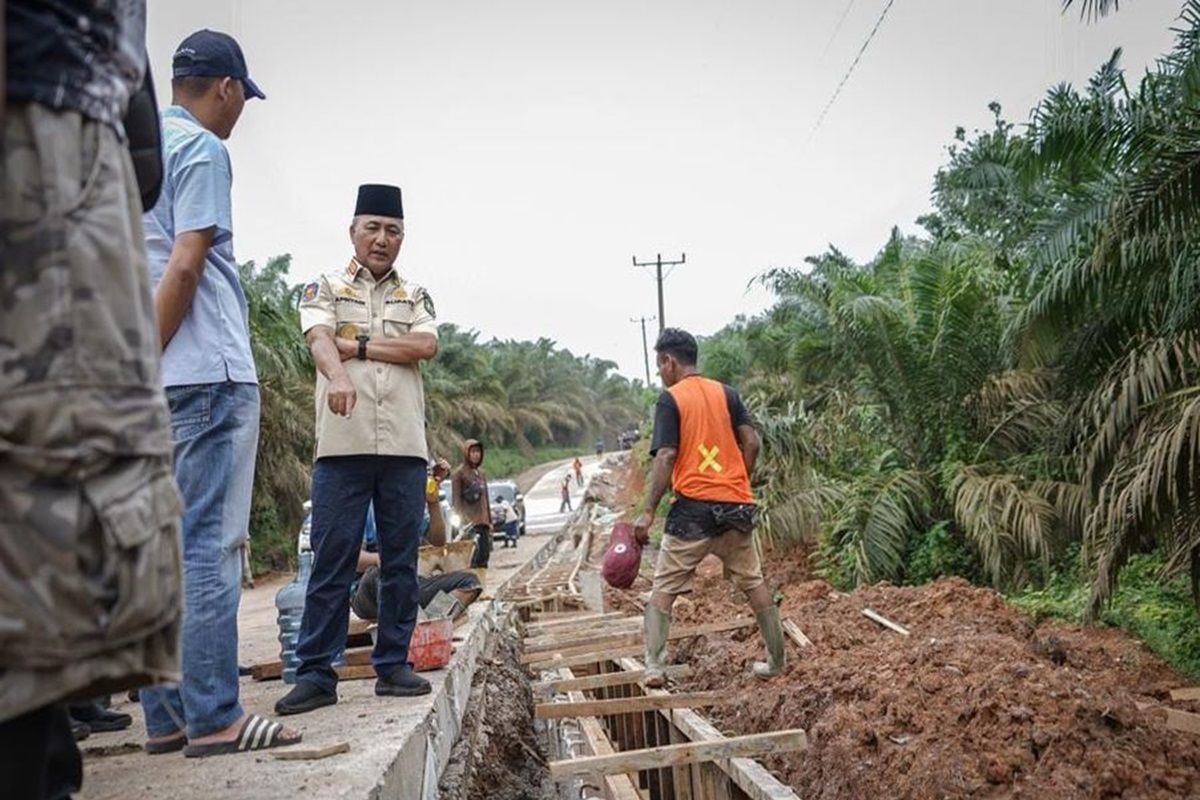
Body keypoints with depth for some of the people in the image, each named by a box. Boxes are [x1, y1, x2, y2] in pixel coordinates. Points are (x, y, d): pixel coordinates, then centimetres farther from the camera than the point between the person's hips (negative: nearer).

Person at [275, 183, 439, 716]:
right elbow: (319, 339, -10)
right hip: (343, 445, -2)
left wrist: (357, 345, -5)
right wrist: (338, 376, -32)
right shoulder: (325, 288, 11)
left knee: (401, 561, 6)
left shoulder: (416, 296, 18)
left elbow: (426, 346, -1)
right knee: (330, 562, -1)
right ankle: (315, 673, 6)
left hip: (405, 447, 3)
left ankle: (393, 665, 16)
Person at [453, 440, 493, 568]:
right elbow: (456, 500, -7)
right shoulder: (459, 473, -3)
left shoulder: (481, 473, 17)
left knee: (485, 553, 4)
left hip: (483, 520, 7)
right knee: (480, 551, -17)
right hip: (470, 520, -7)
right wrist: (464, 519, -15)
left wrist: (490, 521, 18)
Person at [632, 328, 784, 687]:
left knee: (664, 588, 6)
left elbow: (665, 458, -12)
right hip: (736, 505, 5)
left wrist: (648, 513, -10)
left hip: (693, 508, -4)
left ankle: (654, 668, -1)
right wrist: (737, 486, 15)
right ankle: (776, 661, 26)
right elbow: (751, 443, 2)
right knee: (753, 582, 18)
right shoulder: (726, 393, 8)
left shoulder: (670, 399, -5)